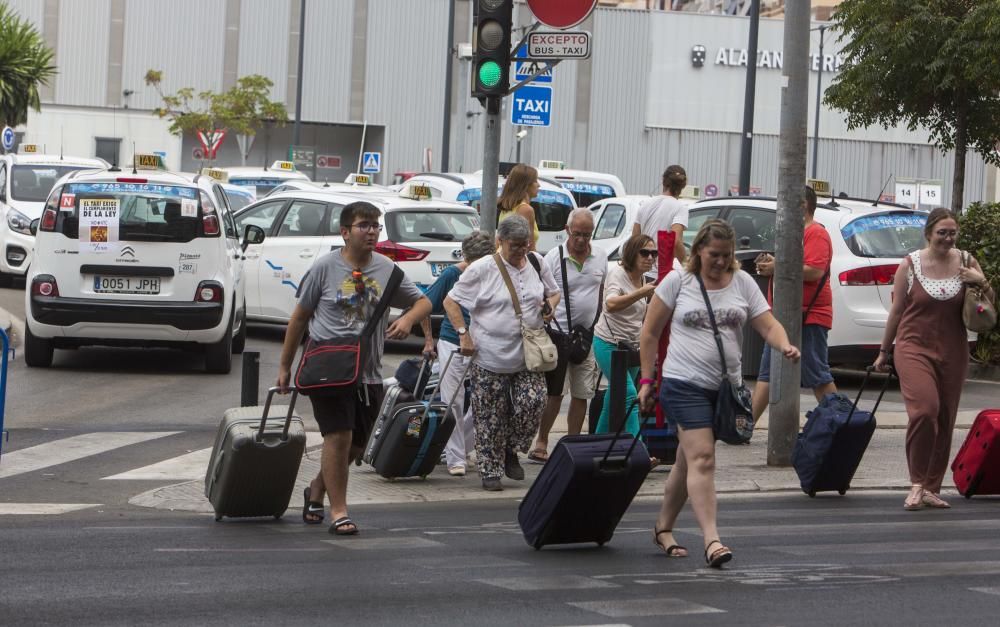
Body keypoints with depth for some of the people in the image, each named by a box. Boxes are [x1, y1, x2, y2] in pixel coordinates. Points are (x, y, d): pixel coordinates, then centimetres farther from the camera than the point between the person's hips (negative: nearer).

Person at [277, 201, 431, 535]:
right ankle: (338, 511, -6)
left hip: (369, 374, 5)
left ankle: (316, 490, 37)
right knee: (339, 436, -14)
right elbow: (300, 317, 5)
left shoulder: (387, 269, 6)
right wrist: (285, 365, 6)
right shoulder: (325, 268, -3)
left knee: (356, 445, 13)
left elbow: (423, 302, 14)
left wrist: (407, 319, -10)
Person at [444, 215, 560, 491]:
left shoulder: (537, 264, 6)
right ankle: (490, 470, 14)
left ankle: (512, 452, 15)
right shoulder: (481, 269, -7)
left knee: (533, 402, -10)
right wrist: (463, 334, -12)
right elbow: (450, 301, -3)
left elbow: (553, 292, 23)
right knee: (491, 417, 1)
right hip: (490, 356, -3)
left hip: (529, 356, 3)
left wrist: (550, 305, -1)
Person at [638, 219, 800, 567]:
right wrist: (648, 379, 0)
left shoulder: (742, 283, 8)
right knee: (701, 459, -15)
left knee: (689, 461, 14)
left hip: (726, 386, 4)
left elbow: (767, 325, 1)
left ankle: (663, 528, 30)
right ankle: (712, 541, -21)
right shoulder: (678, 281, -1)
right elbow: (649, 333, 4)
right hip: (685, 384, -4)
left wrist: (784, 345, -20)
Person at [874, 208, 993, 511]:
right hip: (915, 348, -3)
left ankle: (932, 488, 18)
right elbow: (896, 311, 4)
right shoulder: (910, 265, -3)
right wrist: (884, 352, 8)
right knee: (924, 409, -22)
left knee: (945, 421, 6)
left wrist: (982, 283, -9)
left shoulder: (966, 263, 4)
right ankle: (917, 483, -12)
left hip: (953, 352, 3)